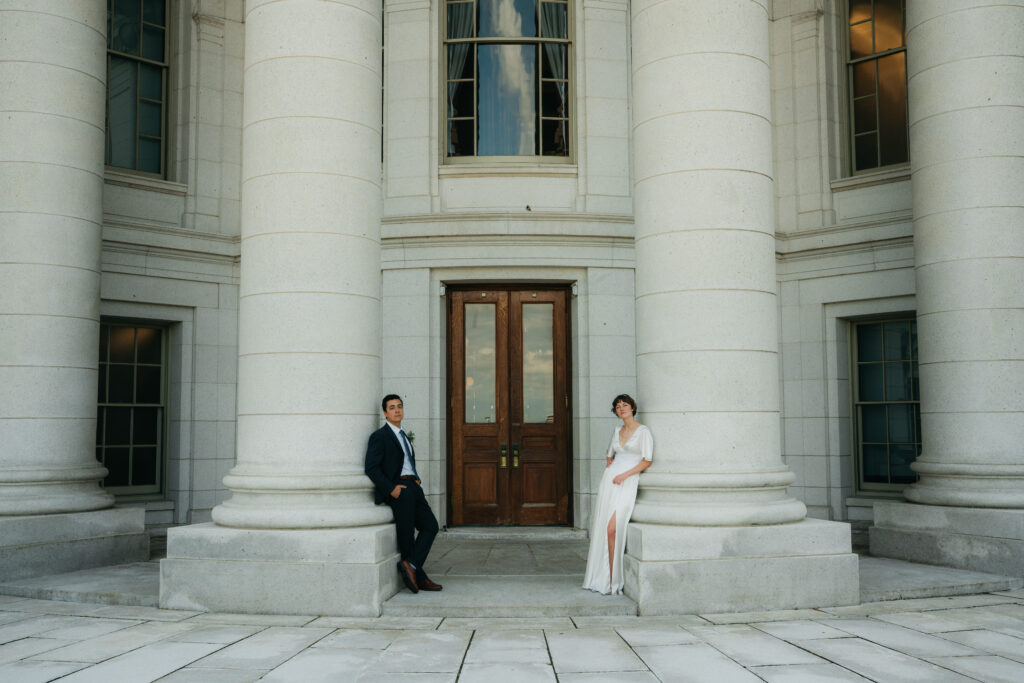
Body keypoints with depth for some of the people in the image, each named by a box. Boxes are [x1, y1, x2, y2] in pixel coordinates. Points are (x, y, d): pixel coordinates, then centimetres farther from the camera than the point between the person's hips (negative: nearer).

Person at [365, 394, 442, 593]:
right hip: (397, 490, -8)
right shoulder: (380, 436, -4)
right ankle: (419, 577, 4)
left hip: (412, 487, 8)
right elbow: (371, 468, -13)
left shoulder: (403, 436, 23)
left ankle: (410, 565, -13)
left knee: (430, 525, -6)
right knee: (406, 535, -4)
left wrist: (417, 479, 13)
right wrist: (391, 488, -20)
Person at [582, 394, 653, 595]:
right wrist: (609, 467, 12)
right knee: (601, 529, 0)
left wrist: (625, 474, -14)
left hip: (627, 483, -6)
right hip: (609, 480, 6)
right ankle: (601, 578, 7)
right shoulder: (617, 431, 17)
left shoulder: (643, 431, -1)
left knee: (613, 529, -17)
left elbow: (647, 460, -7)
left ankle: (613, 580, -10)